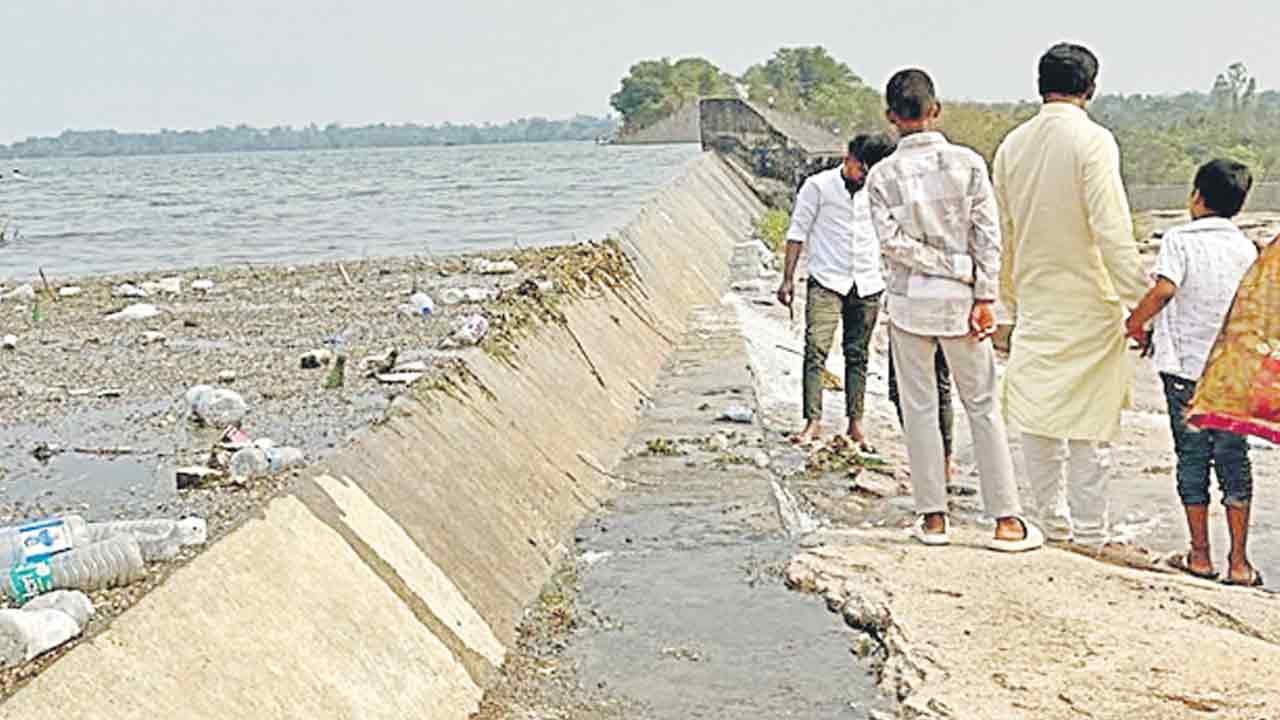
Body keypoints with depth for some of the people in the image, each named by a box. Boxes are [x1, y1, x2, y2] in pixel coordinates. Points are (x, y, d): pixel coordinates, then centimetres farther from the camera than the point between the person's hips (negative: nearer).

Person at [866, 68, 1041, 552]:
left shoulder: (883, 175, -4)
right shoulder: (968, 163, -3)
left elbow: (892, 242, -13)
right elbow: (988, 235, -7)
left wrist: (949, 268, -6)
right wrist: (984, 297, -4)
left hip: (910, 300, 0)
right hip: (960, 300, 0)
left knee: (919, 409, 9)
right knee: (983, 407, 7)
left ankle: (933, 518, 13)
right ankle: (1007, 521, 8)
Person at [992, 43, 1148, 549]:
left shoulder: (1012, 145, 4)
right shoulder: (1093, 141, -13)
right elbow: (1112, 231, -18)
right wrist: (1139, 300, -13)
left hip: (1033, 300, 5)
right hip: (1089, 303, -5)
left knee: (1038, 415, 13)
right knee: (1091, 422, 3)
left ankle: (1054, 522, 19)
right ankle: (1090, 533, 9)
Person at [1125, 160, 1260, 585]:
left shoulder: (1180, 239, -6)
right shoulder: (1246, 248, 6)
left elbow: (1164, 289, -22)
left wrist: (1135, 324, -9)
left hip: (1185, 367, -2)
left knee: (1192, 457, 7)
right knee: (1234, 461, 6)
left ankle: (1200, 556, 13)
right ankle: (1239, 562, 8)